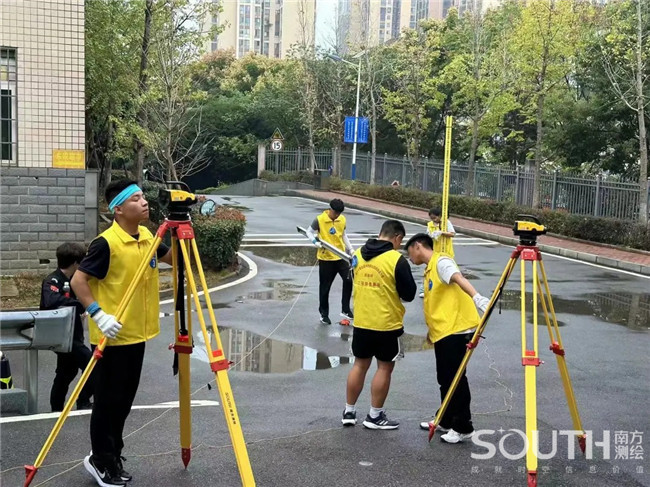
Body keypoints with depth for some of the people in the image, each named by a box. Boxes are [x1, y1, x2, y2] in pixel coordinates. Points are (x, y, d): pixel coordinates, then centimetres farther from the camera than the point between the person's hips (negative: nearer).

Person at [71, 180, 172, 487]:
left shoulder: (147, 236, 5)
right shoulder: (106, 243, -18)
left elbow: (170, 258, 19)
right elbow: (79, 280, -16)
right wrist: (98, 314, -23)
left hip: (136, 334, 8)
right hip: (112, 337, -8)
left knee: (125, 399, 16)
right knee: (108, 400, 3)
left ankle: (112, 457, 30)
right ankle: (100, 460, 18)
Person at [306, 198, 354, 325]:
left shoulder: (342, 219, 1)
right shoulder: (319, 220, -13)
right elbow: (309, 232, -2)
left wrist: (351, 249, 12)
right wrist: (315, 241, -20)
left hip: (341, 257, 4)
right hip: (326, 258, -3)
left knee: (349, 280, -9)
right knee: (325, 287, 5)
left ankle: (345, 310, 5)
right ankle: (324, 314, 20)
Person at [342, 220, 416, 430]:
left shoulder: (358, 255, 1)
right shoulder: (397, 260, -17)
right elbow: (409, 294, -11)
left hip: (361, 321, 5)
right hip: (387, 324, -5)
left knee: (360, 365, 17)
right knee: (384, 367, 9)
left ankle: (349, 412, 24)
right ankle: (374, 416, 16)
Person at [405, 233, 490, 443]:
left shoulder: (441, 261, -9)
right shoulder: (429, 269, 20)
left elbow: (459, 279, -28)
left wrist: (476, 297, -45)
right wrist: (432, 329, 31)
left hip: (456, 329, -10)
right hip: (443, 331, 10)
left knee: (455, 378, -5)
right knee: (445, 378, 16)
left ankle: (463, 427, 4)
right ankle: (446, 421, 27)